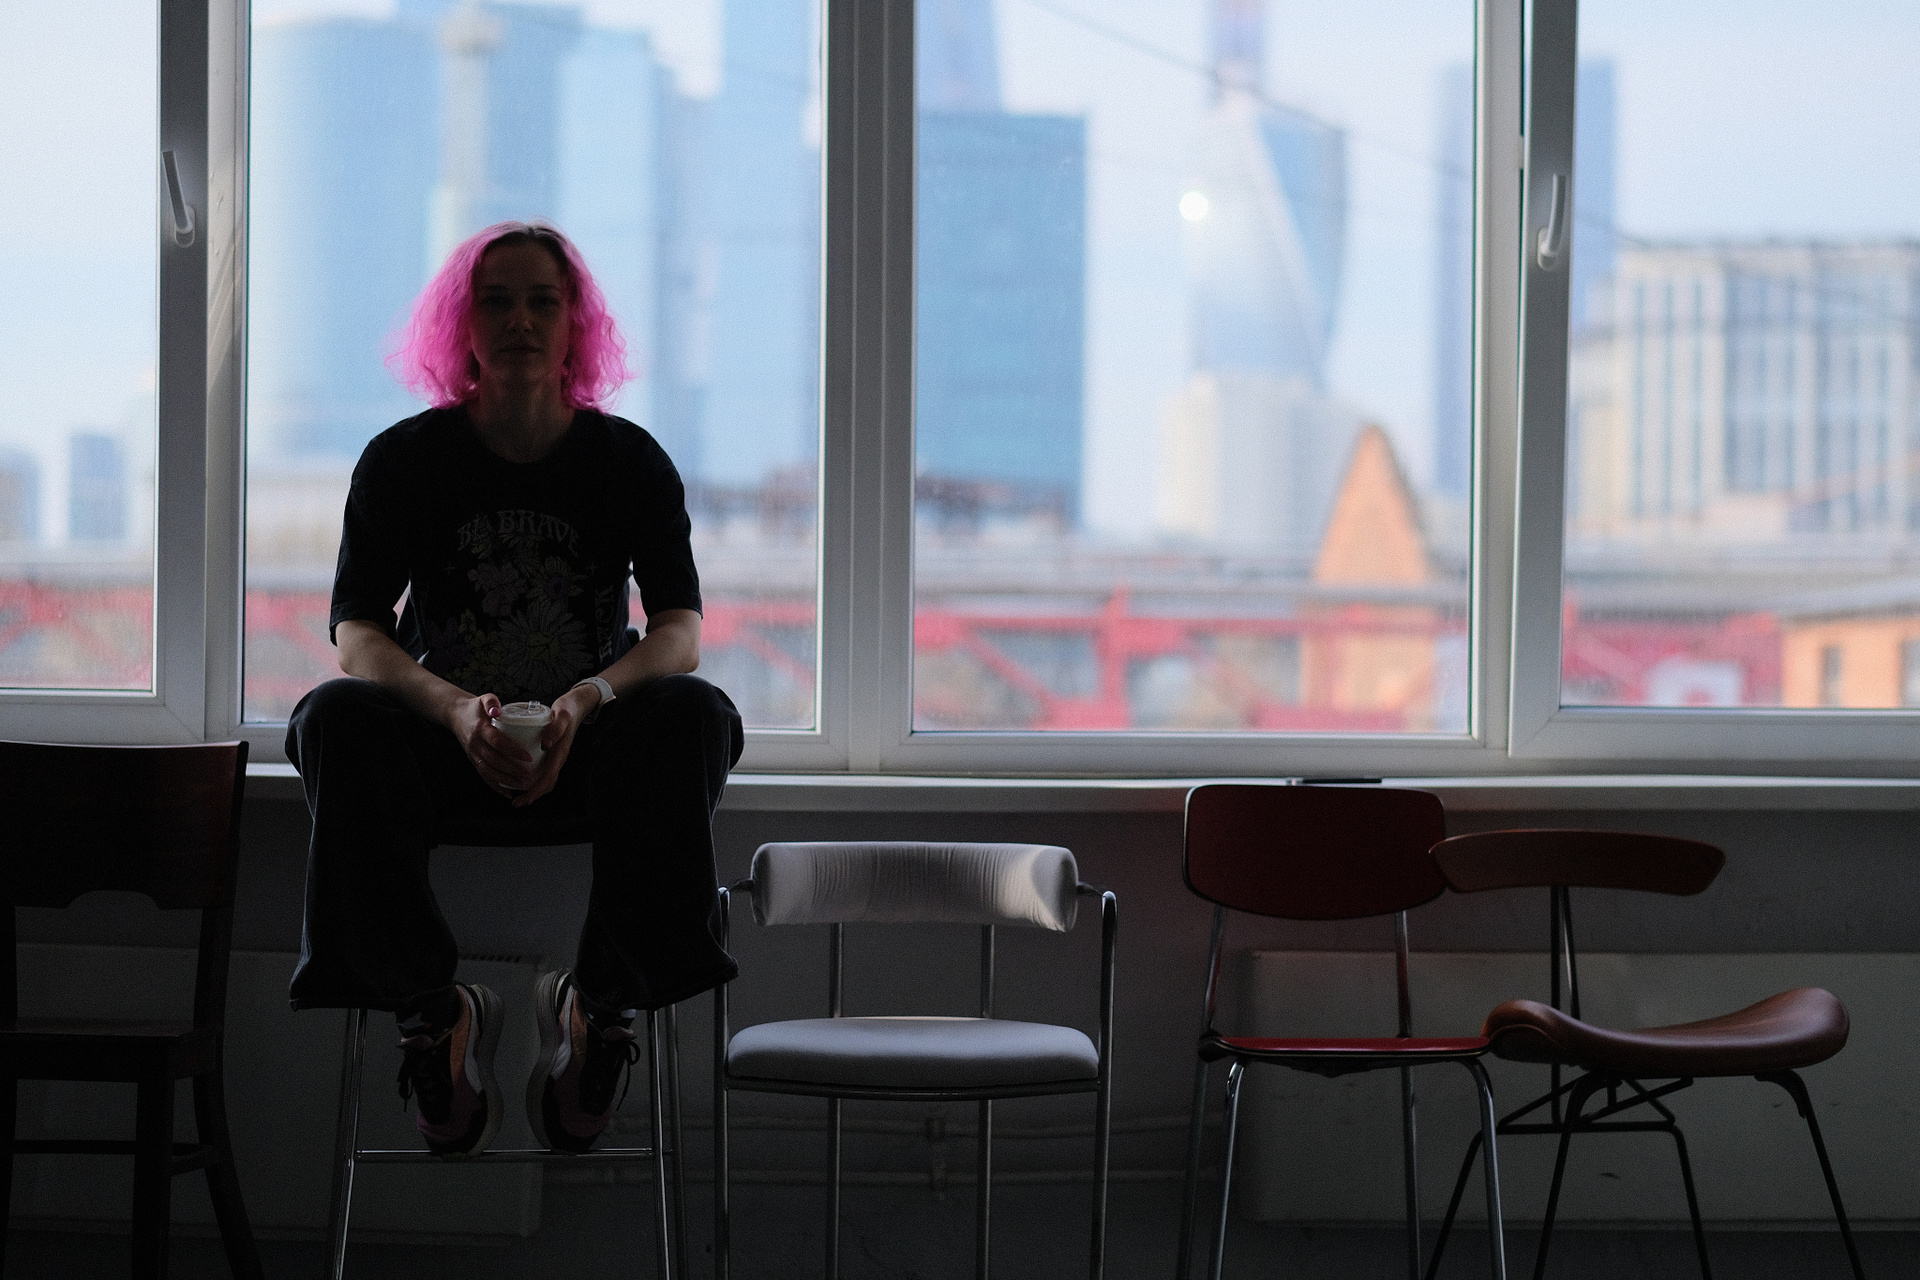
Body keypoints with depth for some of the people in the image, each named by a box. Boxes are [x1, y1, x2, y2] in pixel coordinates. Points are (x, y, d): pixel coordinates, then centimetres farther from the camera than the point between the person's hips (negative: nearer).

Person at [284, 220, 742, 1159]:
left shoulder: (630, 459, 3)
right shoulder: (405, 459, 2)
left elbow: (679, 632, -7)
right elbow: (356, 633, -9)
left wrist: (584, 701, -29)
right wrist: (458, 711, -30)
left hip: (593, 756, 0)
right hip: (445, 757, 0)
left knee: (691, 713, -31)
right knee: (335, 718, -31)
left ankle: (604, 998, -22)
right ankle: (430, 1005, -21)